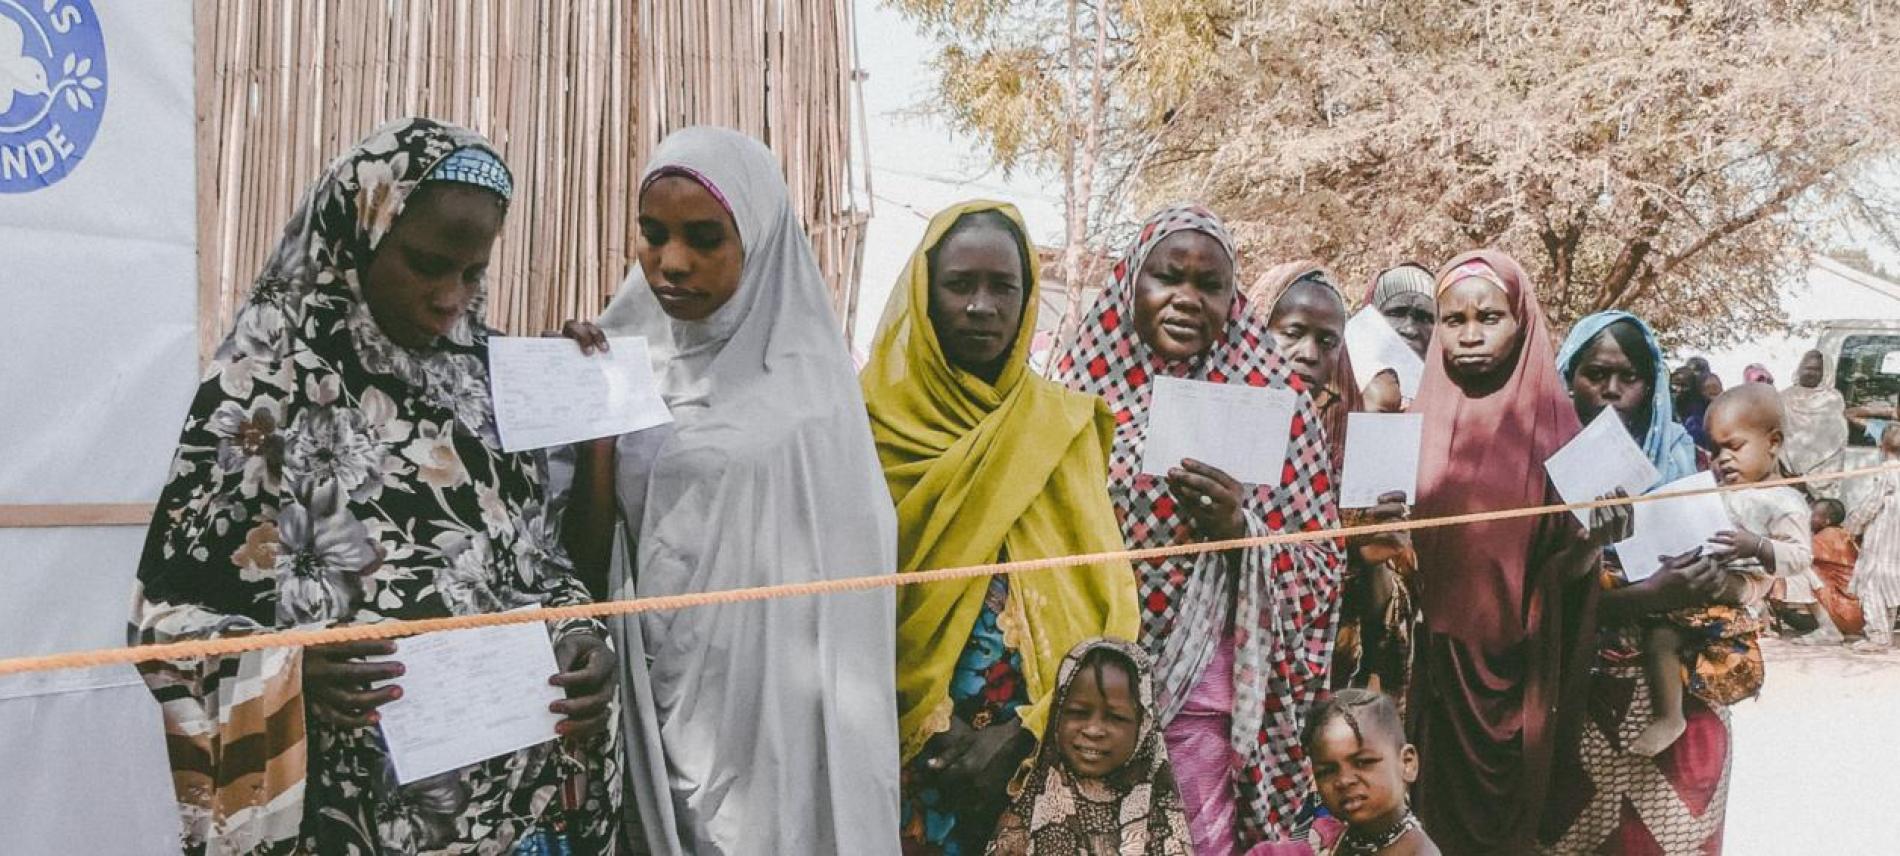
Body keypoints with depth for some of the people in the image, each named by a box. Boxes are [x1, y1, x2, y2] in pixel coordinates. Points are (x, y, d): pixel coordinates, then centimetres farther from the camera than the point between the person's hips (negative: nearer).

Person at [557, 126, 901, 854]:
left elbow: (851, 573, -2)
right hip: (655, 705, 3)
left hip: (779, 708, -2)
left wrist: (842, 730, -2)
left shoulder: (807, 378, -6)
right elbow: (592, 557, -1)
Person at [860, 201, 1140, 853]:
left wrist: (1027, 729, -12)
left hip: (1039, 745, 1)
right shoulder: (873, 419, -2)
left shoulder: (1061, 422, 2)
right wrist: (926, 726, -11)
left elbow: (1103, 601, -2)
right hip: (903, 743, -1)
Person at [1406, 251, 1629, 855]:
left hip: (1516, 666, -1)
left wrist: (1590, 541, -23)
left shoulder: (1553, 424, -3)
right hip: (1435, 659, 1)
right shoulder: (1417, 422, 0)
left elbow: (1563, 567, -3)